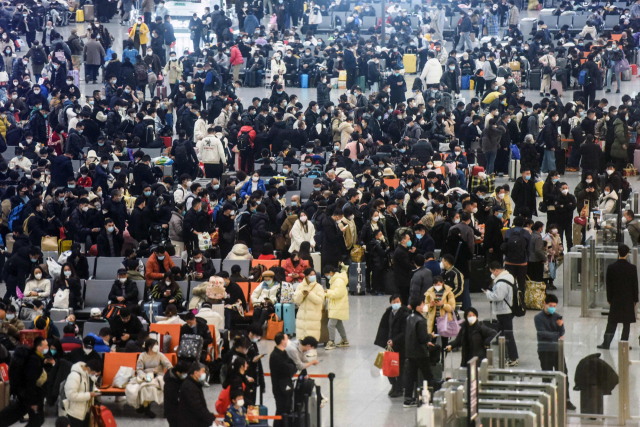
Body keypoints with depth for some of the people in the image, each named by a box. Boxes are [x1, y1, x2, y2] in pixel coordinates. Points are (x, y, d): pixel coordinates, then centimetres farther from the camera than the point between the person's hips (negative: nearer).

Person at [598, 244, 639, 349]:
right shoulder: (632, 268, -8)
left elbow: (608, 285, 0)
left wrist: (609, 299, 10)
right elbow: (635, 285, -1)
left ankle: (606, 343, 4)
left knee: (612, 322, 7)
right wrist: (635, 299, 8)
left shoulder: (611, 268, -7)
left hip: (615, 300, 1)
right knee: (627, 323, 6)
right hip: (628, 300, -1)